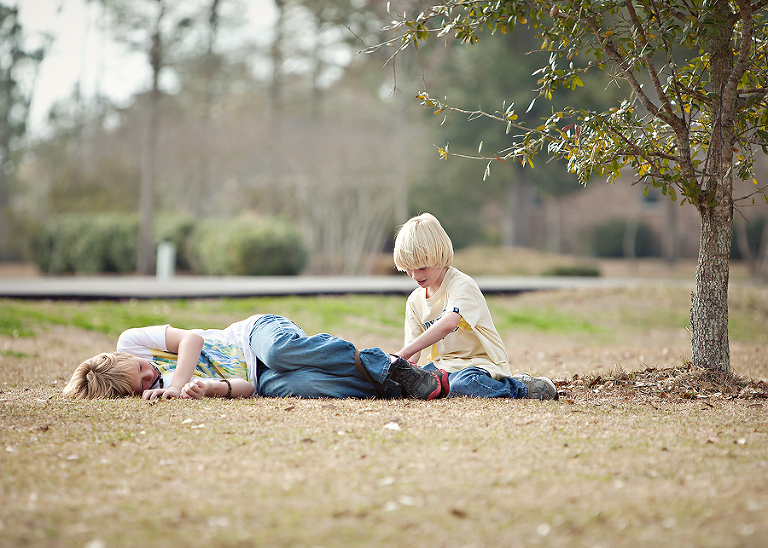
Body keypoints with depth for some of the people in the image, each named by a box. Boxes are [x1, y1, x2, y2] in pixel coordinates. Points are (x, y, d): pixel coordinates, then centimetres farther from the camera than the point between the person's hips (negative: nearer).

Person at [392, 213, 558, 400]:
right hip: (445, 364, 8)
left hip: (483, 362, -8)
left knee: (461, 385, -39)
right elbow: (413, 349, 7)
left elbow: (448, 324, -33)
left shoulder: (462, 285, -14)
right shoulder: (415, 301, 11)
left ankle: (522, 387, -13)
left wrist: (405, 352, -39)